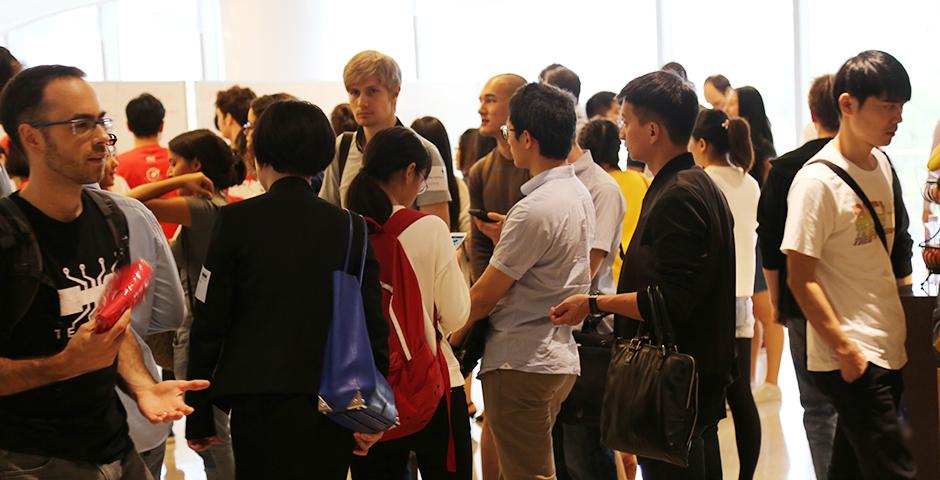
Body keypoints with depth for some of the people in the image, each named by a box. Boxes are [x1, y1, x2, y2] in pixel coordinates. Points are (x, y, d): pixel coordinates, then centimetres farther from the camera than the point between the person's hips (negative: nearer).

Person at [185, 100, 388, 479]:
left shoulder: (236, 220, -4)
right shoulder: (351, 227, 3)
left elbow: (209, 322, -4)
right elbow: (373, 325, 2)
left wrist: (198, 414, 3)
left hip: (260, 402, -2)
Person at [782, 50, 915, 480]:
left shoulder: (883, 166, 10)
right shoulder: (818, 180, -14)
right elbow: (801, 278, -15)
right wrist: (844, 348, -17)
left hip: (889, 349, 7)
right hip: (849, 356, -7)